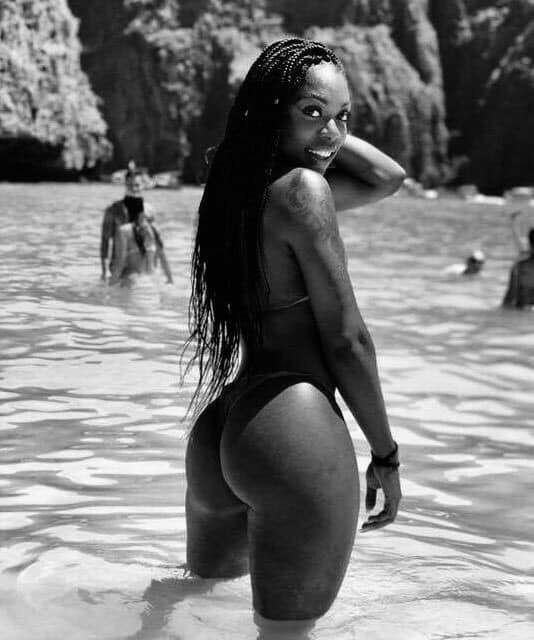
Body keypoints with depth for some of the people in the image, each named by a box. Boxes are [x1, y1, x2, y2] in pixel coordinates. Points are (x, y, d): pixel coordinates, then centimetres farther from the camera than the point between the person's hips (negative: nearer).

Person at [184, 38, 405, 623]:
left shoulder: (242, 187, 13)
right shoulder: (302, 188, -12)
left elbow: (387, 177, 22)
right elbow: (346, 339, -10)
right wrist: (385, 454, -1)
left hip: (222, 422, 9)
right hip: (297, 429, -9)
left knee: (202, 589, 28)